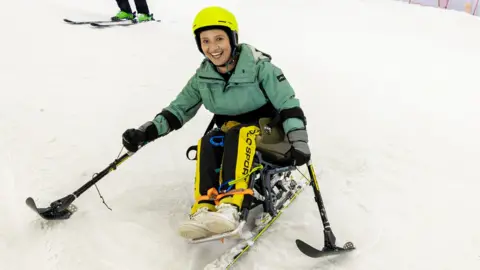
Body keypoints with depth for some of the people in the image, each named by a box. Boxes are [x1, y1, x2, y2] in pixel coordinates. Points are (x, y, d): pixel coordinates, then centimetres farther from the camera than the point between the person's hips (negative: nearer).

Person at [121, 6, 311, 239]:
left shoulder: (259, 67, -16)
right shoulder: (202, 78, -3)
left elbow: (288, 105, -14)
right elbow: (178, 109, 4)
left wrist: (299, 142, -25)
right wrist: (145, 132, -8)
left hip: (266, 129, -3)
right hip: (230, 132, 4)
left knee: (238, 133, -36)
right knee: (208, 143, -29)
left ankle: (229, 207, -45)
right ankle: (204, 209, -35)